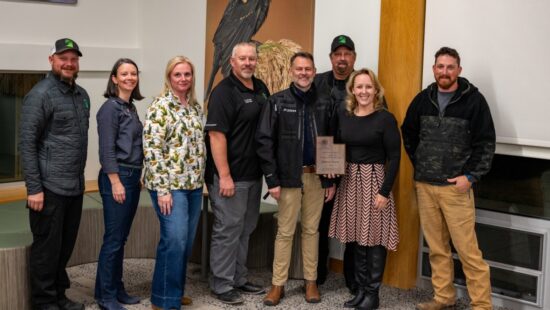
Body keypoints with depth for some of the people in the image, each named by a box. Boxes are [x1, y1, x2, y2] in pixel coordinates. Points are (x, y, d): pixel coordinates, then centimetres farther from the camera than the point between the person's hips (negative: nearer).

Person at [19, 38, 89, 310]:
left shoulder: (82, 95, 13)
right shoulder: (40, 95, -9)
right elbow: (26, 143, -12)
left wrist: (79, 176, 15)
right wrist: (33, 188, -16)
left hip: (75, 187, 7)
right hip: (50, 187, -7)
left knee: (66, 246, 14)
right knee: (47, 248, 2)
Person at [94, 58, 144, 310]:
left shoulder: (131, 107, 14)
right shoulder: (111, 107, -10)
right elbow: (106, 149, -15)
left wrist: (137, 177, 17)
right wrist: (116, 182, -18)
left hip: (132, 176, 8)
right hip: (117, 177, -8)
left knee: (122, 238, 13)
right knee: (113, 239, -3)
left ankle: (117, 288, 21)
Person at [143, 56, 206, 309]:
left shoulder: (195, 106, 11)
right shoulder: (160, 106, -11)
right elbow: (152, 149, -16)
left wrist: (201, 180, 14)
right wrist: (162, 189, -19)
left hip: (194, 184, 7)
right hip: (170, 184, -7)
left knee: (187, 241, 11)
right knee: (174, 240, -10)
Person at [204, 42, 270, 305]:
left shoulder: (261, 88, 10)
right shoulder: (224, 92, -13)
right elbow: (216, 135, -19)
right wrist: (224, 176, -22)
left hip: (254, 174, 8)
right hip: (230, 176, -8)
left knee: (245, 229, 17)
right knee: (228, 230, 1)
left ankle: (239, 279, 30)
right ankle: (222, 285, 13)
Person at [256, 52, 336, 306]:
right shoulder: (277, 102, -2)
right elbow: (264, 141, -6)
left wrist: (331, 180, 3)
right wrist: (272, 179, -11)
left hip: (316, 176, 2)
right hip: (289, 176, -2)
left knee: (311, 230, 11)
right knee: (285, 232, 3)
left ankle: (311, 281, 20)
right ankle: (278, 284, 11)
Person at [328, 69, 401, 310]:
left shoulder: (385, 119, -9)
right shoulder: (342, 116, 5)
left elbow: (394, 157, -10)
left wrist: (384, 191, -14)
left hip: (374, 181, -5)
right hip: (350, 181, 5)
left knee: (374, 237, 0)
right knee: (357, 236, 10)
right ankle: (361, 289, 21)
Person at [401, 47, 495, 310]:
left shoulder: (473, 100, -5)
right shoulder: (422, 100, 8)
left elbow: (486, 142, -6)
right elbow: (408, 134, 20)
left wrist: (470, 176, -12)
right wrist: (419, 165, 12)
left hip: (456, 186, -4)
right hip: (424, 185, 4)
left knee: (467, 248, -5)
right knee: (436, 246, 12)